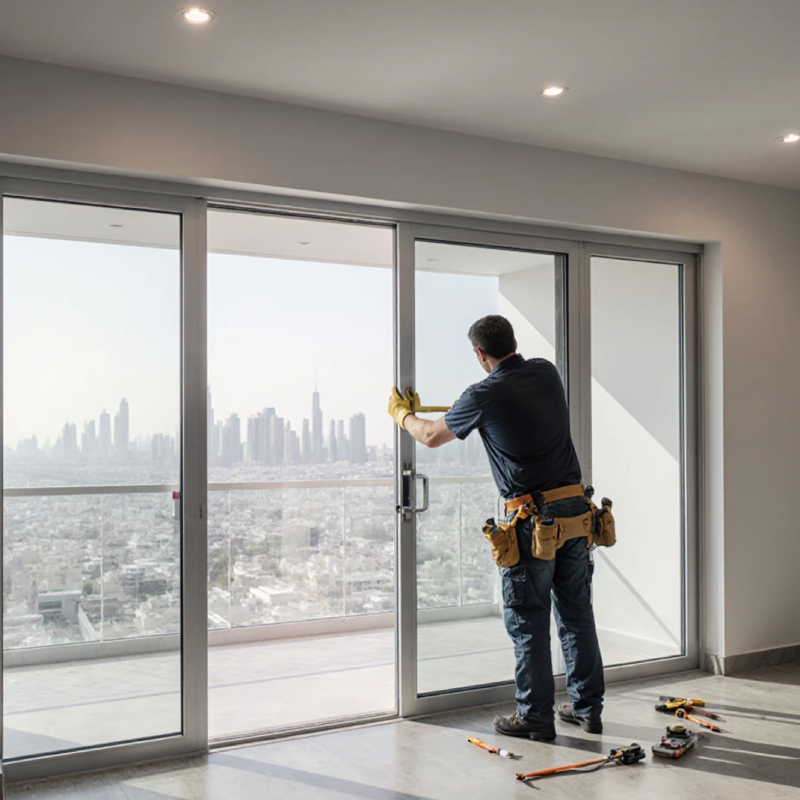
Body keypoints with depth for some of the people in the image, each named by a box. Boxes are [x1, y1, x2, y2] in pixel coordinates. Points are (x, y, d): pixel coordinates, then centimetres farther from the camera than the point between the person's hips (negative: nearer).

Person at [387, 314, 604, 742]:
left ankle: (535, 716, 12)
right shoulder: (546, 372, 7)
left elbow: (432, 436, 6)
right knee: (577, 612, 14)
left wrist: (402, 414, 27)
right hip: (575, 507, 6)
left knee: (527, 619, 5)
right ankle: (587, 707, 23)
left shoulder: (483, 395, -9)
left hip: (531, 518, -6)